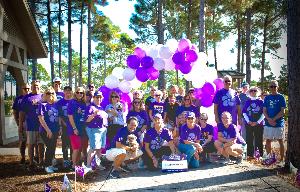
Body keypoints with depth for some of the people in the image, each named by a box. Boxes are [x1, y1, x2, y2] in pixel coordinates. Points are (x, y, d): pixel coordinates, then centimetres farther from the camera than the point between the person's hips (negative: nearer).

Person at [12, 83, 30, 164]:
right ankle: (22, 157, 16)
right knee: (22, 141, 6)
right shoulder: (18, 99, 8)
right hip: (22, 123, 1)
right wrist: (17, 122, -2)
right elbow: (14, 111, 9)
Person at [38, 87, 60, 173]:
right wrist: (48, 130, -16)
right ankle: (47, 166, 8)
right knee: (50, 147, -6)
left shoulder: (56, 105, 9)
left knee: (53, 148, 11)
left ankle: (50, 164, 25)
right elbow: (41, 119, -13)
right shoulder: (42, 105, -7)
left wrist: (60, 127, 7)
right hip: (46, 131, -6)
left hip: (55, 130, 6)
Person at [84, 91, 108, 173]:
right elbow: (87, 120, -13)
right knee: (93, 148, -13)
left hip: (103, 129, 8)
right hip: (94, 129, -8)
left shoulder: (101, 108, 19)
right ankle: (88, 166, -8)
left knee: (100, 148, 11)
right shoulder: (90, 107, -5)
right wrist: (94, 114, -26)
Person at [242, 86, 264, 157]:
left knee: (259, 140, 2)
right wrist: (248, 121, -5)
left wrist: (257, 122, -9)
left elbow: (263, 113, 0)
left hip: (259, 124, -2)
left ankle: (260, 154, 10)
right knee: (249, 140, 5)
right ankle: (250, 155, 14)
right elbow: (244, 113, 7)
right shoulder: (247, 102, 7)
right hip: (249, 124, 2)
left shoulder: (261, 101, 1)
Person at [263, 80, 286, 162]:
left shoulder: (281, 97, -2)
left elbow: (282, 111, -7)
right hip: (268, 123, 4)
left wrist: (273, 119, -14)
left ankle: (282, 158, 13)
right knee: (268, 141, 9)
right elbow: (264, 111, 7)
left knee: (280, 141, 4)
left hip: (279, 123, -3)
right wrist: (269, 119, -10)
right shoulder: (267, 98, 9)